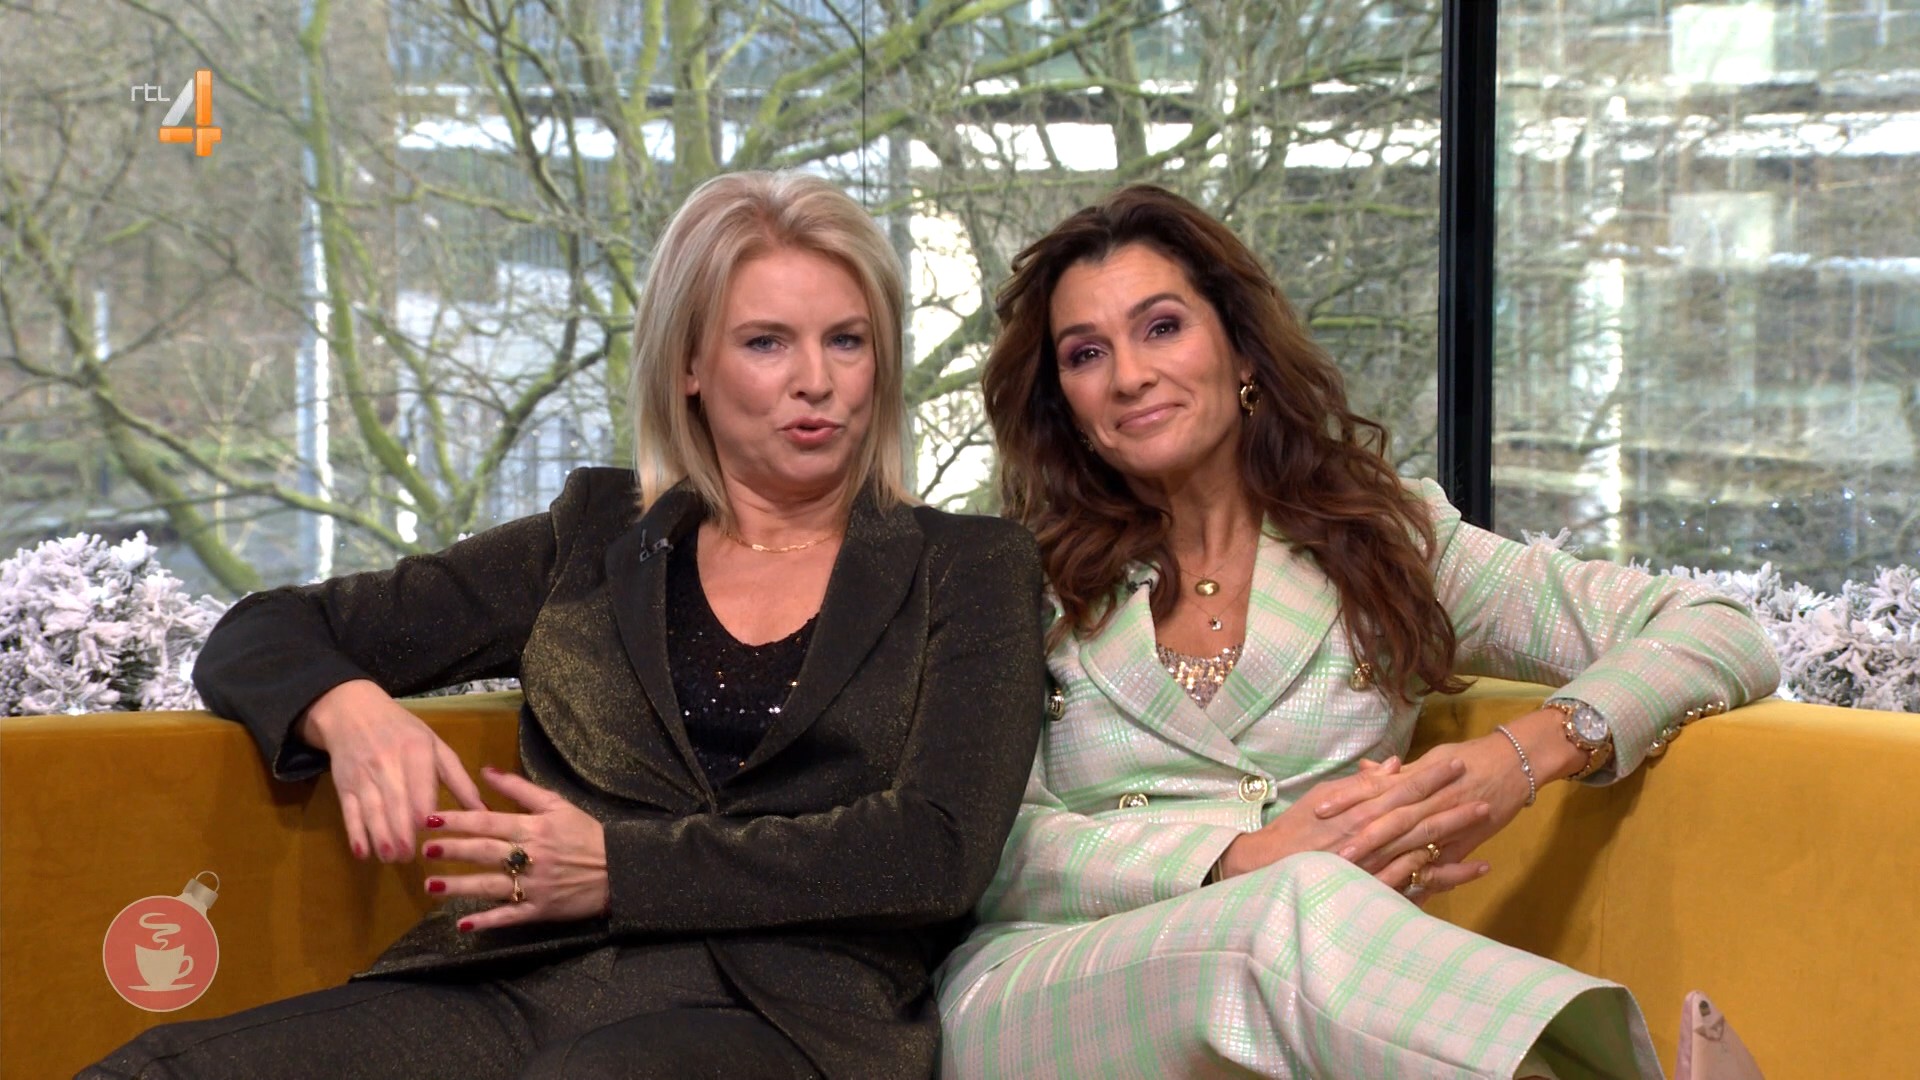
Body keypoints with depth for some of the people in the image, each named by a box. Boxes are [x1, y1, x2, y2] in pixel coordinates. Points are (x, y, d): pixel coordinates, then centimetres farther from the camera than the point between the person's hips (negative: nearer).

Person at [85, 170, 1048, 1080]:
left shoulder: (968, 569, 15)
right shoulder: (598, 537, 21)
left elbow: (939, 850, -1)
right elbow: (262, 638, 21)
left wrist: (624, 867, -8)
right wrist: (347, 709, -5)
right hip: (526, 986, 3)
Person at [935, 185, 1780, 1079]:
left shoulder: (1385, 543, 16)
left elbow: (1723, 636, 10)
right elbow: (989, 847, 2)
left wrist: (1528, 754, -10)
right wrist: (1246, 863, -14)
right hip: (1037, 997, 0)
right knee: (1307, 909, -35)